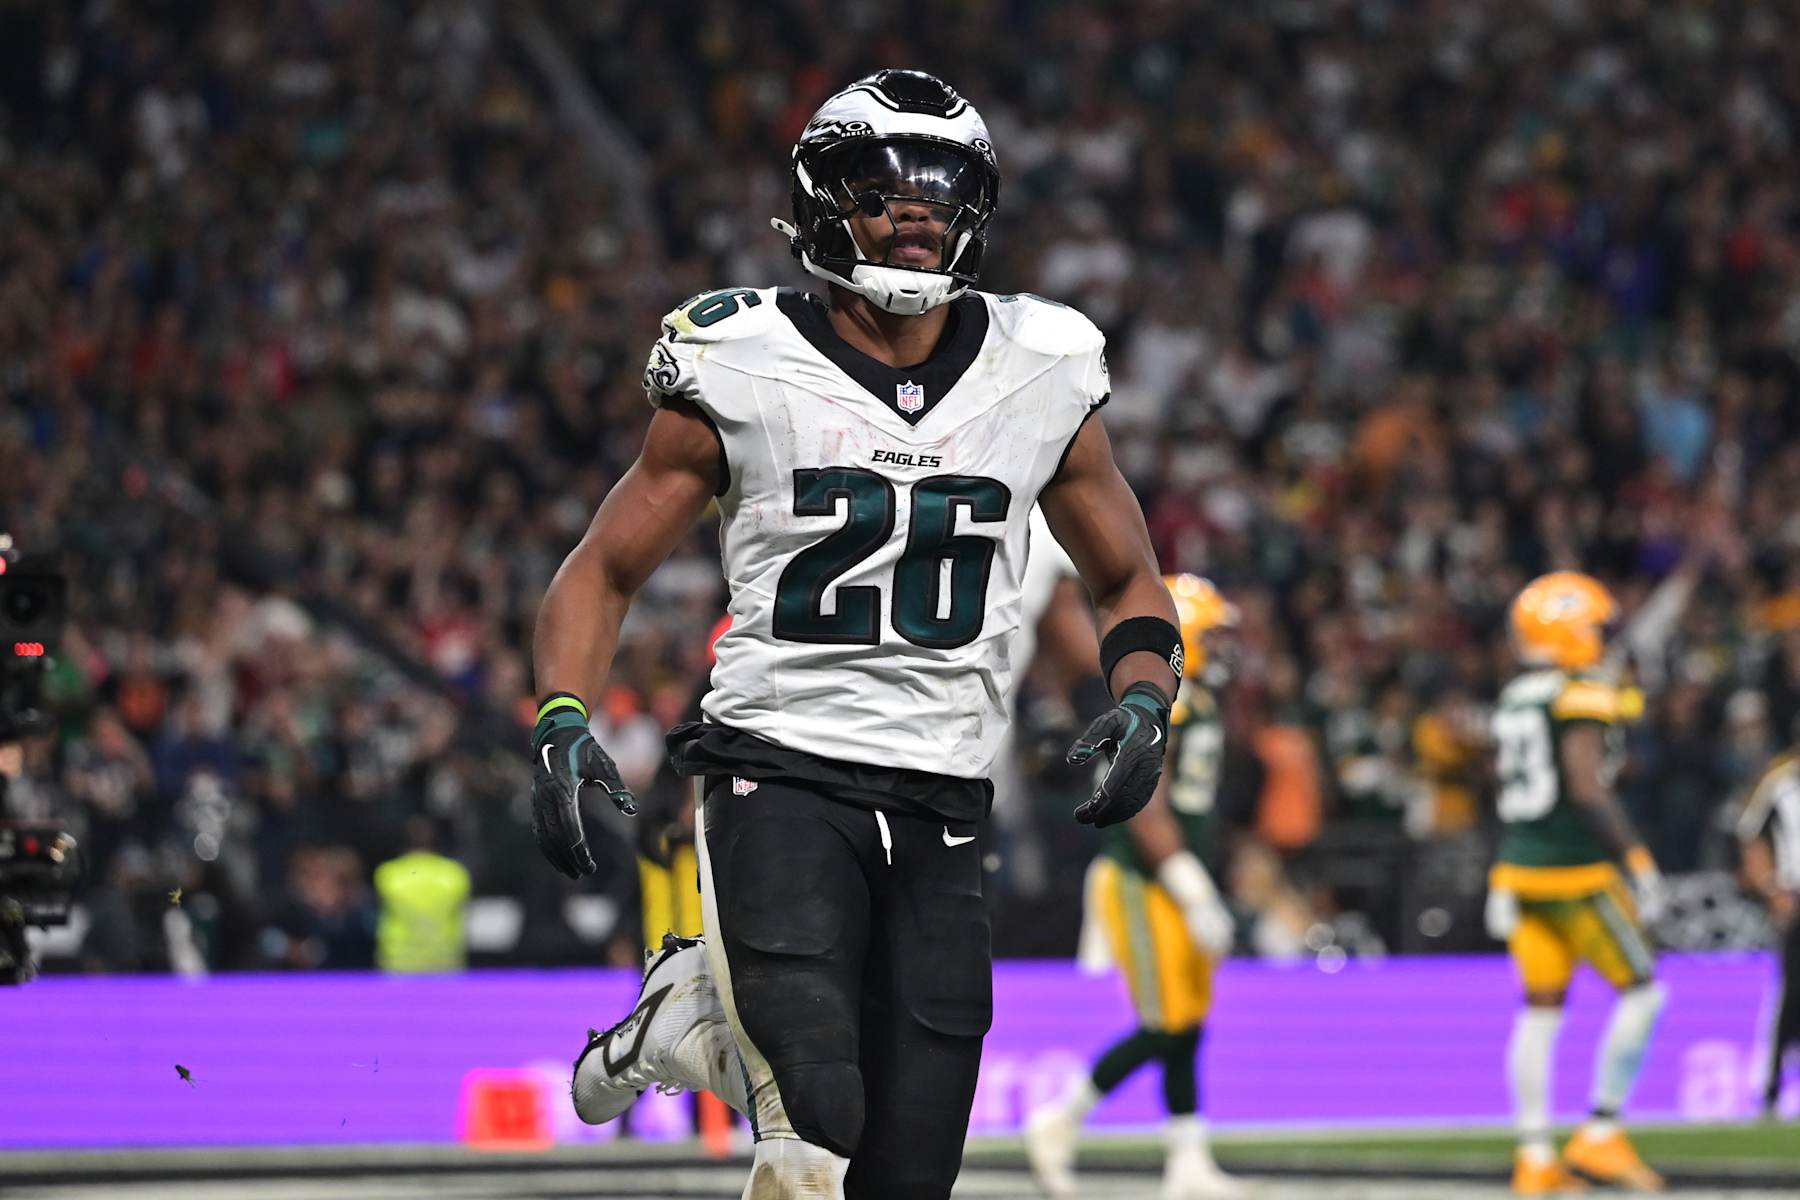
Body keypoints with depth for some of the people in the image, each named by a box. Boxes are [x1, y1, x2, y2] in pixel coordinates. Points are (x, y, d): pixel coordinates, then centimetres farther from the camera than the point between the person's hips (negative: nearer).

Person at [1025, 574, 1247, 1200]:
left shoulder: (1197, 705, 14)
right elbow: (1147, 814, -21)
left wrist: (1204, 897, 21)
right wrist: (1196, 897, -22)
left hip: (1173, 880, 10)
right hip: (1138, 883, -10)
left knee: (1187, 1030, 6)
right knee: (1166, 1028, -8)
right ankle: (1059, 1125, 4)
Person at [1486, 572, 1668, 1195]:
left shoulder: (1510, 702, 12)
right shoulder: (1583, 699, -12)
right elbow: (1587, 787, -20)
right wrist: (1636, 858, -18)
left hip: (1521, 869, 8)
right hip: (1577, 872, -8)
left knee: (1540, 1009, 8)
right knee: (1640, 992, 1)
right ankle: (1601, 1134, -2)